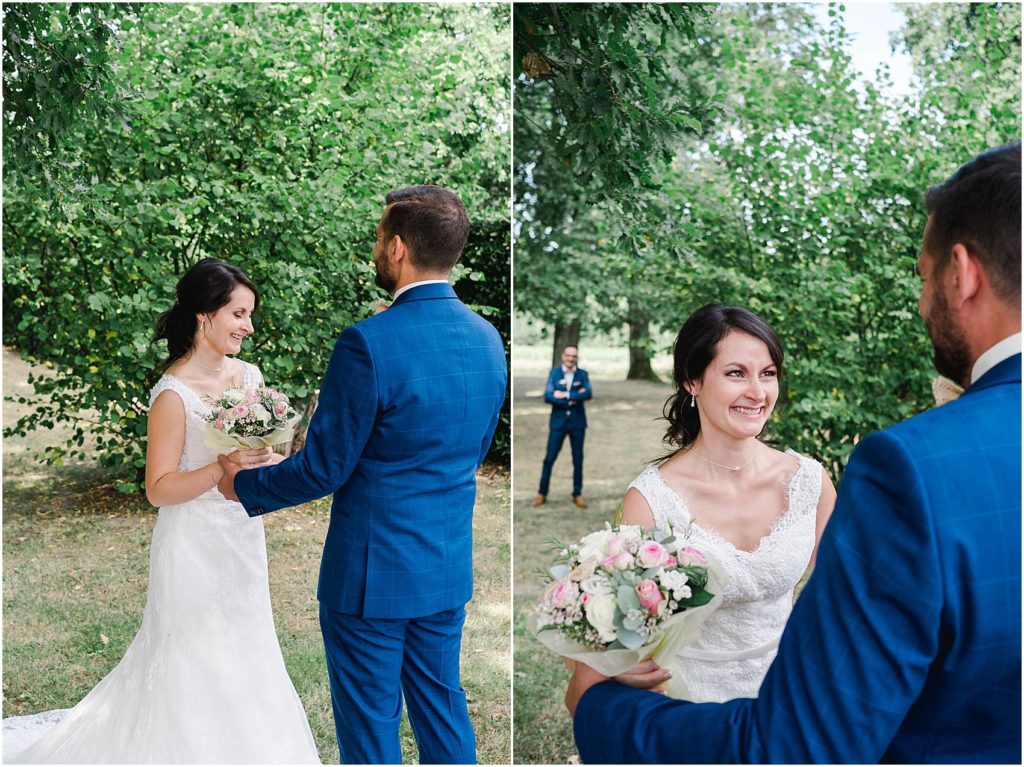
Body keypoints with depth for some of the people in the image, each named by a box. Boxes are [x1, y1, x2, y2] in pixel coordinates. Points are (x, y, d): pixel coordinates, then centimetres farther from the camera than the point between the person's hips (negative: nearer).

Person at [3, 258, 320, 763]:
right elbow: (159, 489, -16)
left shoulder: (249, 376, 2)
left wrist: (270, 460, -9)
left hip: (241, 541, 7)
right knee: (191, 669, 6)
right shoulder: (174, 393, -17)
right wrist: (224, 468, -28)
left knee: (240, 660, 18)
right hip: (195, 547, -6)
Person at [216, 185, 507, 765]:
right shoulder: (487, 338, 0)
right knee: (443, 707, 21)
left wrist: (243, 485, 1)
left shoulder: (369, 343, -22)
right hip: (449, 565, 7)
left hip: (372, 572, -6)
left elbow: (324, 468, -16)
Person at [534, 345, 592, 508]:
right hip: (558, 421, -1)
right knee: (549, 458, 1)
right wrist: (572, 399, -16)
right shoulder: (554, 372, 1)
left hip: (577, 422, 1)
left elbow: (588, 393, -14)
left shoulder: (582, 374, 2)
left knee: (578, 460, 7)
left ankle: (577, 495, 17)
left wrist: (565, 395, -18)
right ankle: (542, 494, 11)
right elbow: (548, 396, -9)